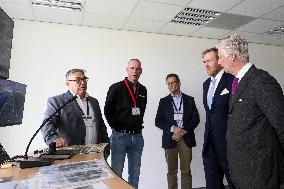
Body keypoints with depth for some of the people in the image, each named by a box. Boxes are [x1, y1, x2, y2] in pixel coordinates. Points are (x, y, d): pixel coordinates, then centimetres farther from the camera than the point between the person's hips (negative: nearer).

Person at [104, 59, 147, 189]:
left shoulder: (143, 90, 9)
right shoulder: (116, 88, -7)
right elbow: (107, 110, -4)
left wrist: (139, 124, 9)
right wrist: (116, 127, -5)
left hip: (137, 136, 5)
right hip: (120, 135, -4)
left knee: (135, 173, 15)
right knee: (116, 173, 5)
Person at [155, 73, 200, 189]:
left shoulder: (189, 100, 8)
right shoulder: (163, 101, 6)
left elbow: (196, 118, 2)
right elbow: (158, 121, 1)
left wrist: (184, 131, -11)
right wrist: (173, 128, -14)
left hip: (186, 139, 0)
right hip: (170, 139, 0)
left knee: (186, 170, 6)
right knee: (171, 171, 7)